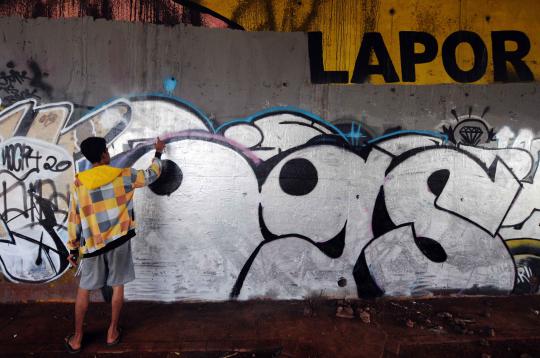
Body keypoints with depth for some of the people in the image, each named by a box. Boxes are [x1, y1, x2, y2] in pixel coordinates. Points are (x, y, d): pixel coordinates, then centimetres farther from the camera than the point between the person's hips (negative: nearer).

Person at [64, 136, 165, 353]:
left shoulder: (78, 183, -5)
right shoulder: (124, 175, -7)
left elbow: (73, 220, -1)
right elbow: (152, 175, 8)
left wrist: (73, 249, 9)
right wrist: (158, 152, 24)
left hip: (93, 244, 1)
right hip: (119, 241, -1)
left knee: (84, 290, 16)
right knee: (118, 286, 14)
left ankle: (77, 338, 24)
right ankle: (113, 332, 24)